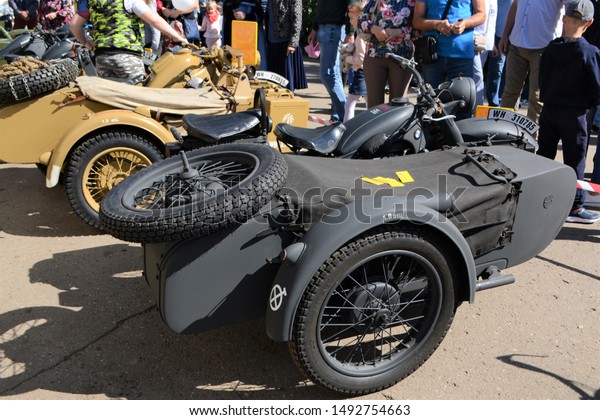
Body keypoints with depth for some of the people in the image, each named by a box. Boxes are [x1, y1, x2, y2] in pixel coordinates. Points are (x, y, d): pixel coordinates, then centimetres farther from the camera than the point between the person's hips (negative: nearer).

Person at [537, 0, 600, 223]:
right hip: (574, 113, -4)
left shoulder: (550, 48, -1)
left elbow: (542, 80, 6)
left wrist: (547, 98, 15)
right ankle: (574, 207, 10)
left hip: (548, 110, 4)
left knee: (544, 155, 15)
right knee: (574, 161, 3)